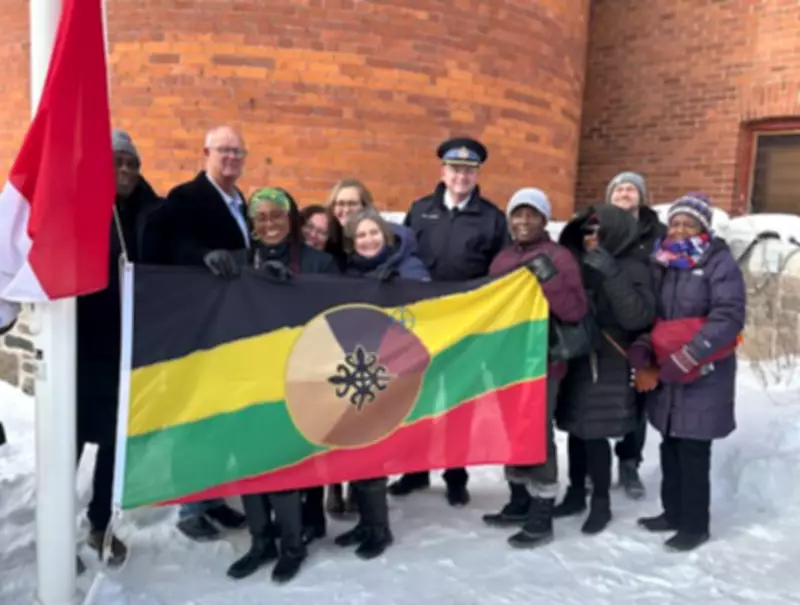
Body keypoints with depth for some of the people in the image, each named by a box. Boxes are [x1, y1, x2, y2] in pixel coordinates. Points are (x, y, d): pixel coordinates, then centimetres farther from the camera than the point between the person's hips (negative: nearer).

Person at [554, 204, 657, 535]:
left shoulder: (632, 268, -7)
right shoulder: (581, 262, 10)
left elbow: (637, 317, -21)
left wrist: (611, 274, -25)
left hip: (608, 366, -5)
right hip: (576, 359, 6)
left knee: (595, 433, -2)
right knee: (576, 430, 12)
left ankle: (601, 503, 16)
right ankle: (576, 494, 28)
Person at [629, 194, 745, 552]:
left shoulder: (719, 263, -7)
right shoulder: (661, 262, 10)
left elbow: (729, 317, -17)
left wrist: (689, 355, -24)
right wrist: (643, 345, -5)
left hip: (704, 375, -5)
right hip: (666, 373, 6)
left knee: (693, 450, -2)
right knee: (671, 446, 13)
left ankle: (695, 525, 13)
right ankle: (673, 512, 28)